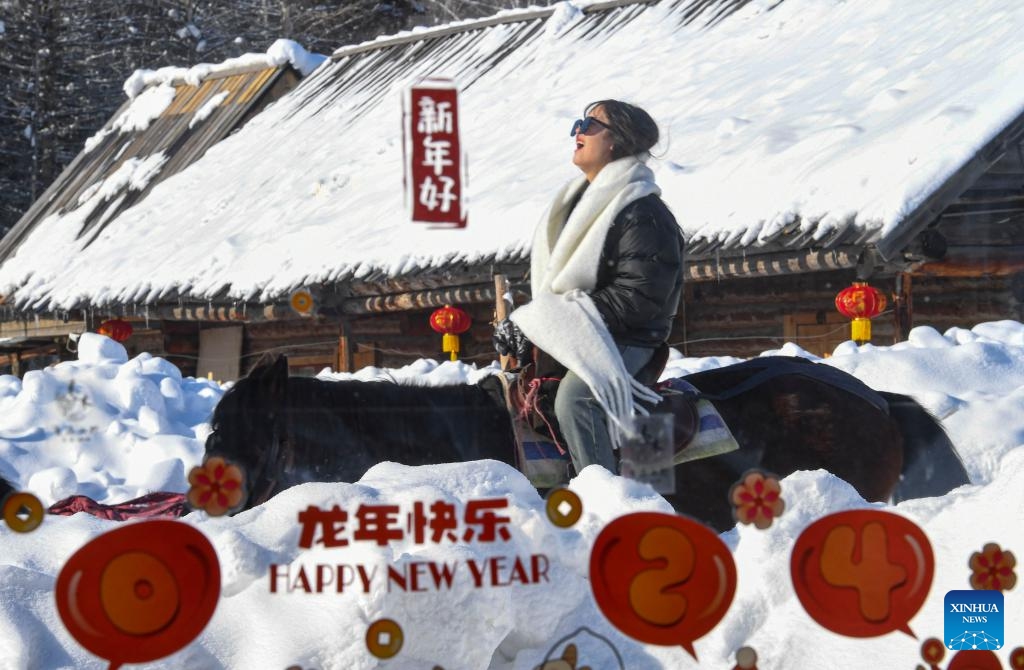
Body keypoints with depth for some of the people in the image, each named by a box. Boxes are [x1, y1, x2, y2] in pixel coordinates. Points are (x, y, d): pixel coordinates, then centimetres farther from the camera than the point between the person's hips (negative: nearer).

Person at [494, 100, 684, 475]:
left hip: (624, 340, -9)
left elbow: (638, 297, -21)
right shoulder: (577, 201, 17)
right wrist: (528, 321, 3)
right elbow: (546, 273, 22)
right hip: (562, 332, 9)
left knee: (573, 398, -34)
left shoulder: (643, 214, -12)